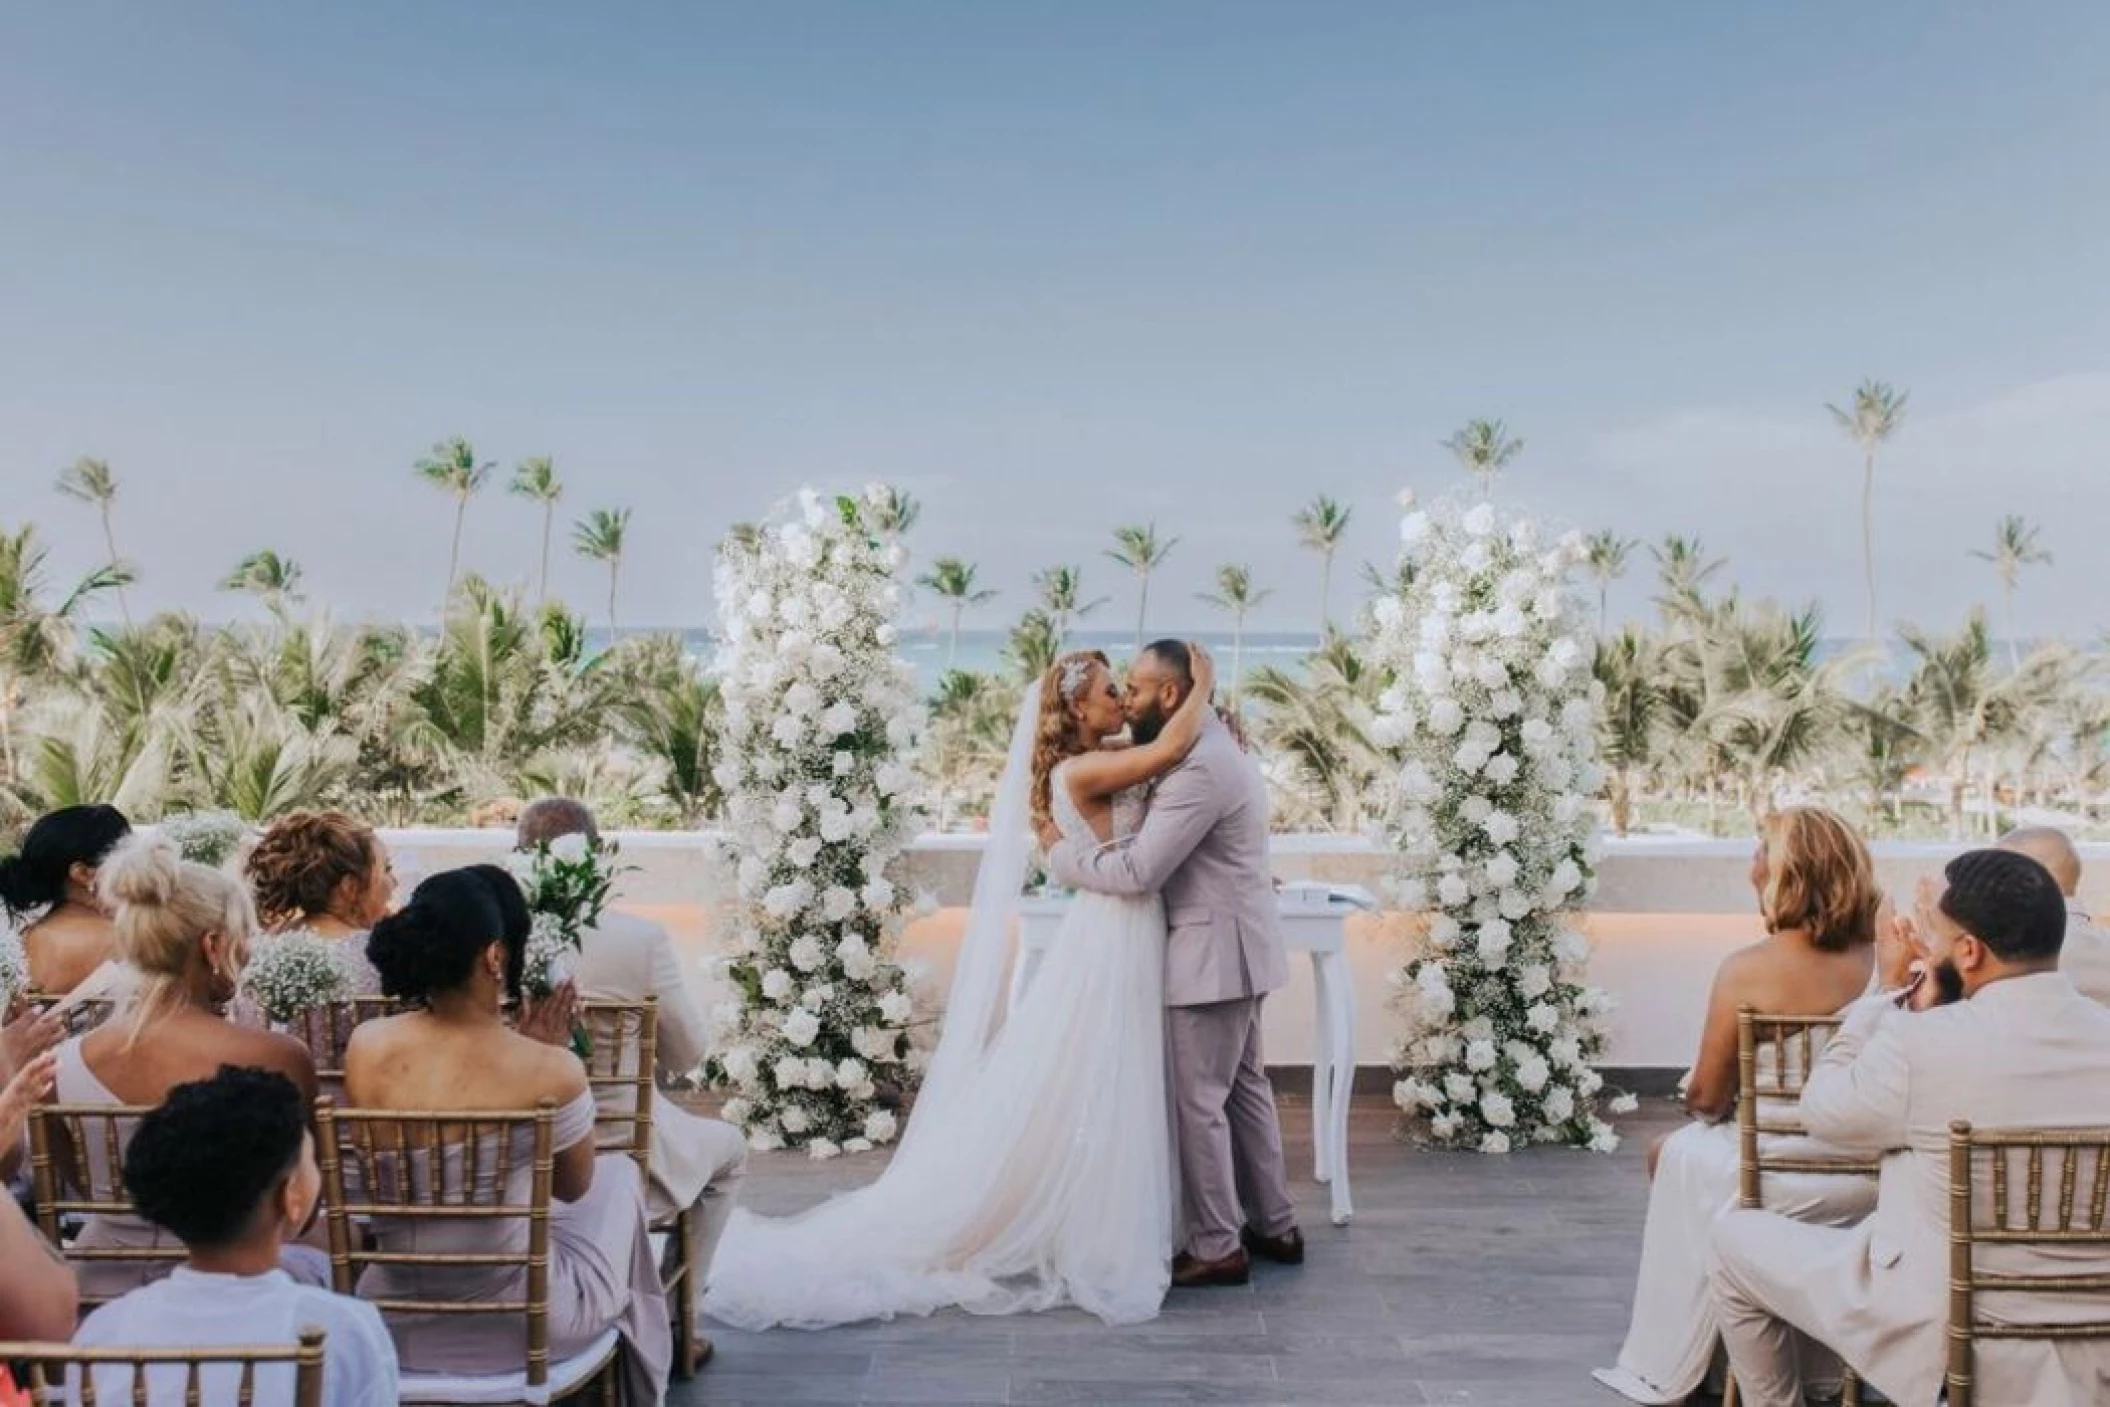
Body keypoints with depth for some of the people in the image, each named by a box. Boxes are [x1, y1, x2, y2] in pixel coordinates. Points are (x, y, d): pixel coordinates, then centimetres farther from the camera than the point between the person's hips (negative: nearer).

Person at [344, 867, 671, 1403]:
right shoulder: (551, 1070, -25)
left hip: (396, 1317, 4)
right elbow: (574, 1187, -4)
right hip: (517, 1323, -4)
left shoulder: (364, 1046, -13)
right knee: (619, 1175, 27)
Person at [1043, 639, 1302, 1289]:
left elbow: (1136, 872, -24)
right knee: (1244, 1086, 17)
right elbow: (1158, 845, 17)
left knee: (1199, 1102, -1)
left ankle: (1218, 1248, 10)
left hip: (1215, 952, -11)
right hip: (1230, 947, 11)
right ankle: (1275, 1226, 28)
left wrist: (1060, 850, -10)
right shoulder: (1211, 746, 11)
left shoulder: (1201, 767, -23)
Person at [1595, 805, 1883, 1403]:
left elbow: (1707, 1099, -10)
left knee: (1678, 1153, 24)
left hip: (1783, 1181, -5)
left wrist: (1701, 1100, 13)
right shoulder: (1883, 960, -4)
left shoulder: (1747, 970, -17)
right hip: (1869, 1176, 5)